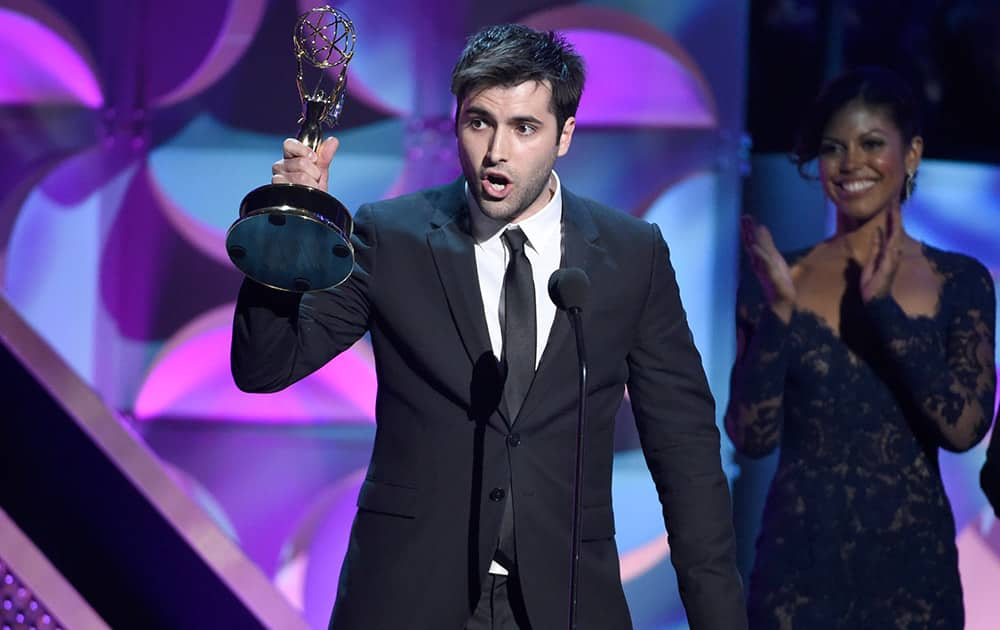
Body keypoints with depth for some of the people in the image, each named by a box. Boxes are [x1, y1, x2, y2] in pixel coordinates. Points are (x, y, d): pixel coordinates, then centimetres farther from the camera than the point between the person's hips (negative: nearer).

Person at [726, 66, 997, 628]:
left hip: (913, 561, 0)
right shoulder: (779, 280, 2)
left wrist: (883, 308, -18)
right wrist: (779, 310, -16)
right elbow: (752, 436, -5)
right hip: (799, 560, 0)